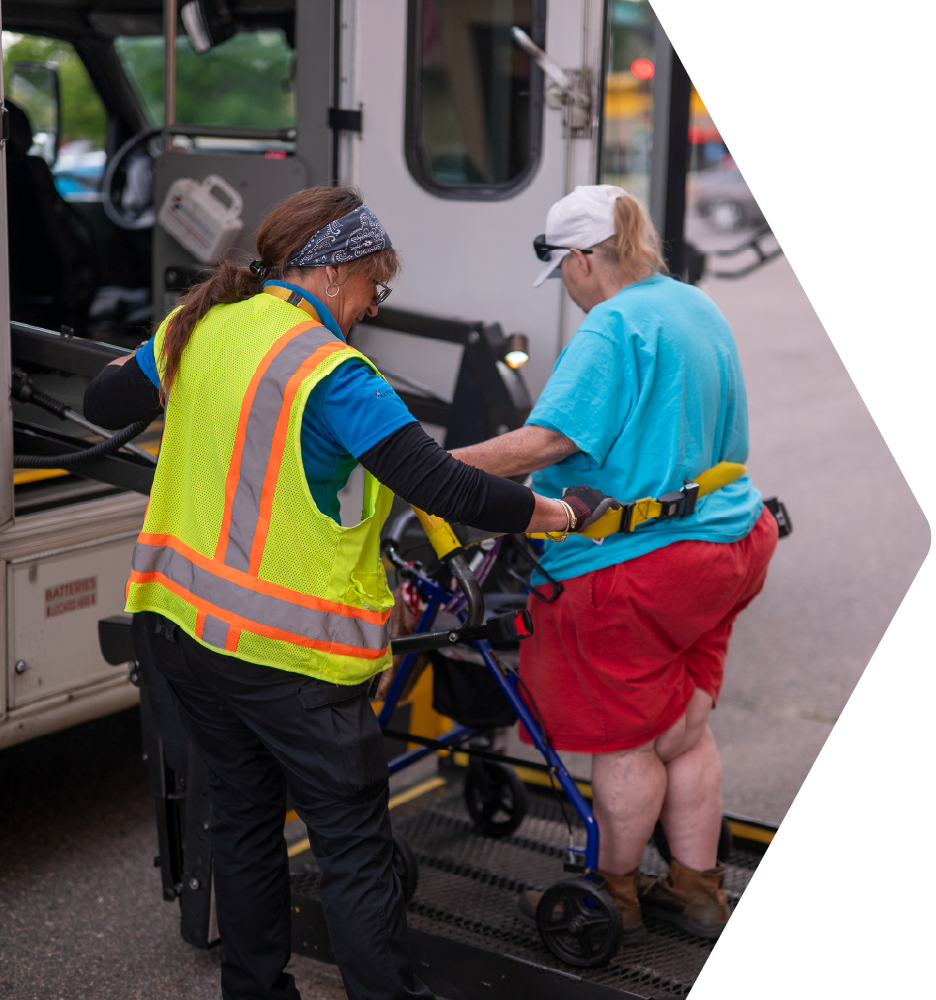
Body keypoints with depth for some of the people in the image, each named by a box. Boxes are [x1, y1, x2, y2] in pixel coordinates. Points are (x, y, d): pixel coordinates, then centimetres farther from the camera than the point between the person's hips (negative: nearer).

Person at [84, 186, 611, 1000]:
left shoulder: (201, 325, 3)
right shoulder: (328, 369, -19)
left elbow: (106, 403, 19)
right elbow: (439, 485, -23)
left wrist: (163, 377, 38)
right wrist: (560, 516, -12)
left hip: (182, 622, 8)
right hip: (288, 654, -8)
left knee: (244, 816, 21)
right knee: (356, 848, 2)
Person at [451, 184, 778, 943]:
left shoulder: (614, 326, -19)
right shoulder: (701, 309, 10)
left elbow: (545, 441, -26)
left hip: (632, 564, -9)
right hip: (722, 545, 9)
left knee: (624, 743, 7)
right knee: (686, 730, 19)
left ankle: (614, 898, 24)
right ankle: (697, 890, 31)